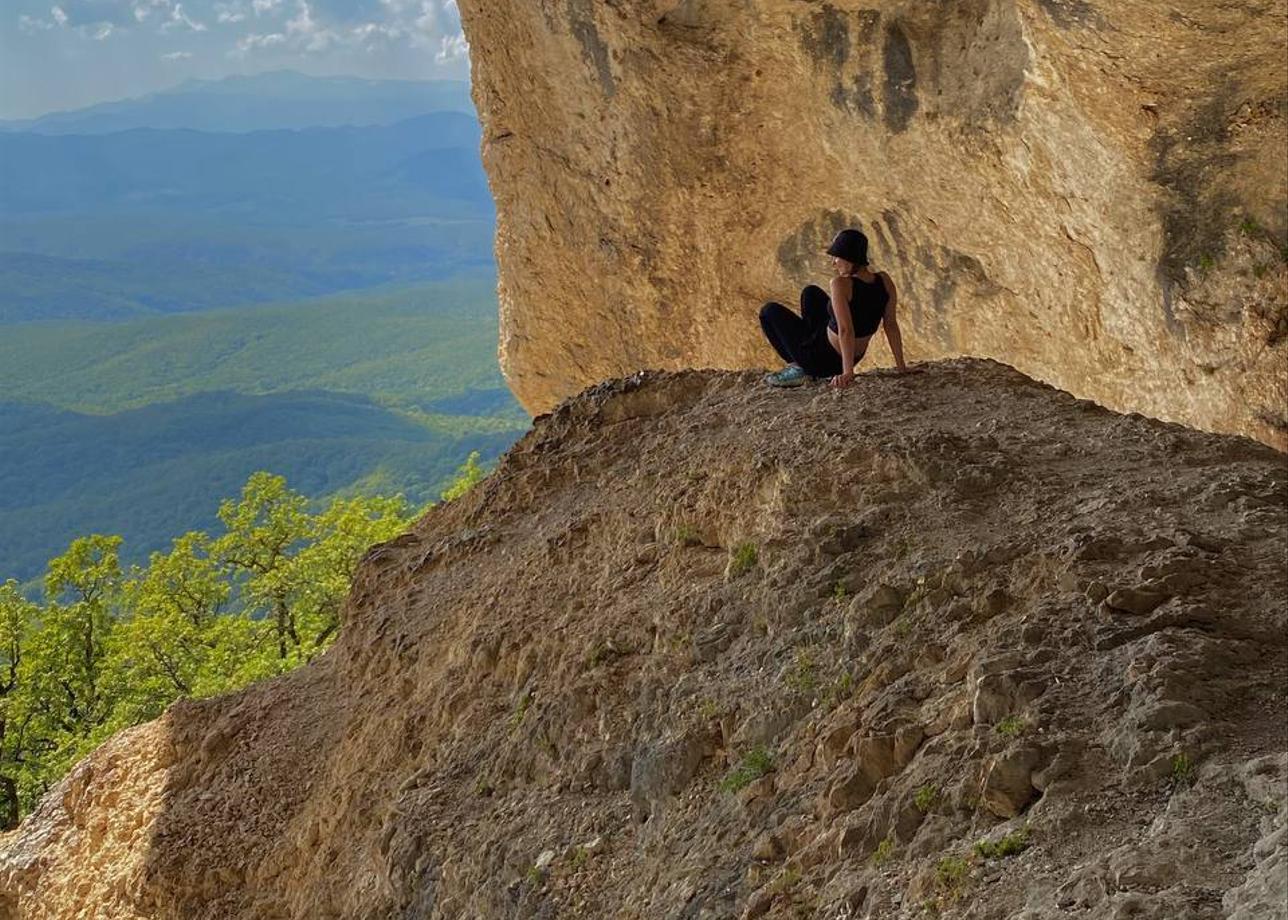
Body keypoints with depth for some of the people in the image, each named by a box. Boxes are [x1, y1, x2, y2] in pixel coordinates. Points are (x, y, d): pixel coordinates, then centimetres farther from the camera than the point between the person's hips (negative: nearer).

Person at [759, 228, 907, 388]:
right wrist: (901, 366, -1)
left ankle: (798, 367, 10)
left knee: (769, 311, 11)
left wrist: (847, 373, -32)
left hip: (823, 357, -7)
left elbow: (846, 330, -33)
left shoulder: (841, 284, -30)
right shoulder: (884, 281, -12)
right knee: (811, 292, 26)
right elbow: (891, 324, -7)